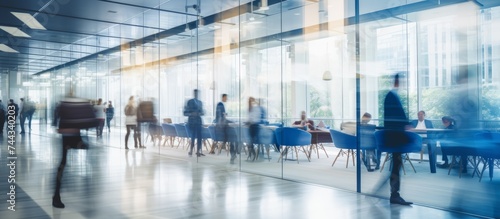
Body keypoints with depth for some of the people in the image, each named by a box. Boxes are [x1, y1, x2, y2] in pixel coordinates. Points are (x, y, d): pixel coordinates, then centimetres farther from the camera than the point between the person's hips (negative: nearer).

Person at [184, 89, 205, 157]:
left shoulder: (200, 102, 13)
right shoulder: (189, 102, -2)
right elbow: (185, 113, -4)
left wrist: (202, 113, -2)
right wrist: (191, 114, -21)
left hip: (199, 121, 5)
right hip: (192, 121, -5)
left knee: (199, 136, 1)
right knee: (193, 136, -9)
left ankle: (198, 151, 10)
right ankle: (191, 150, 8)